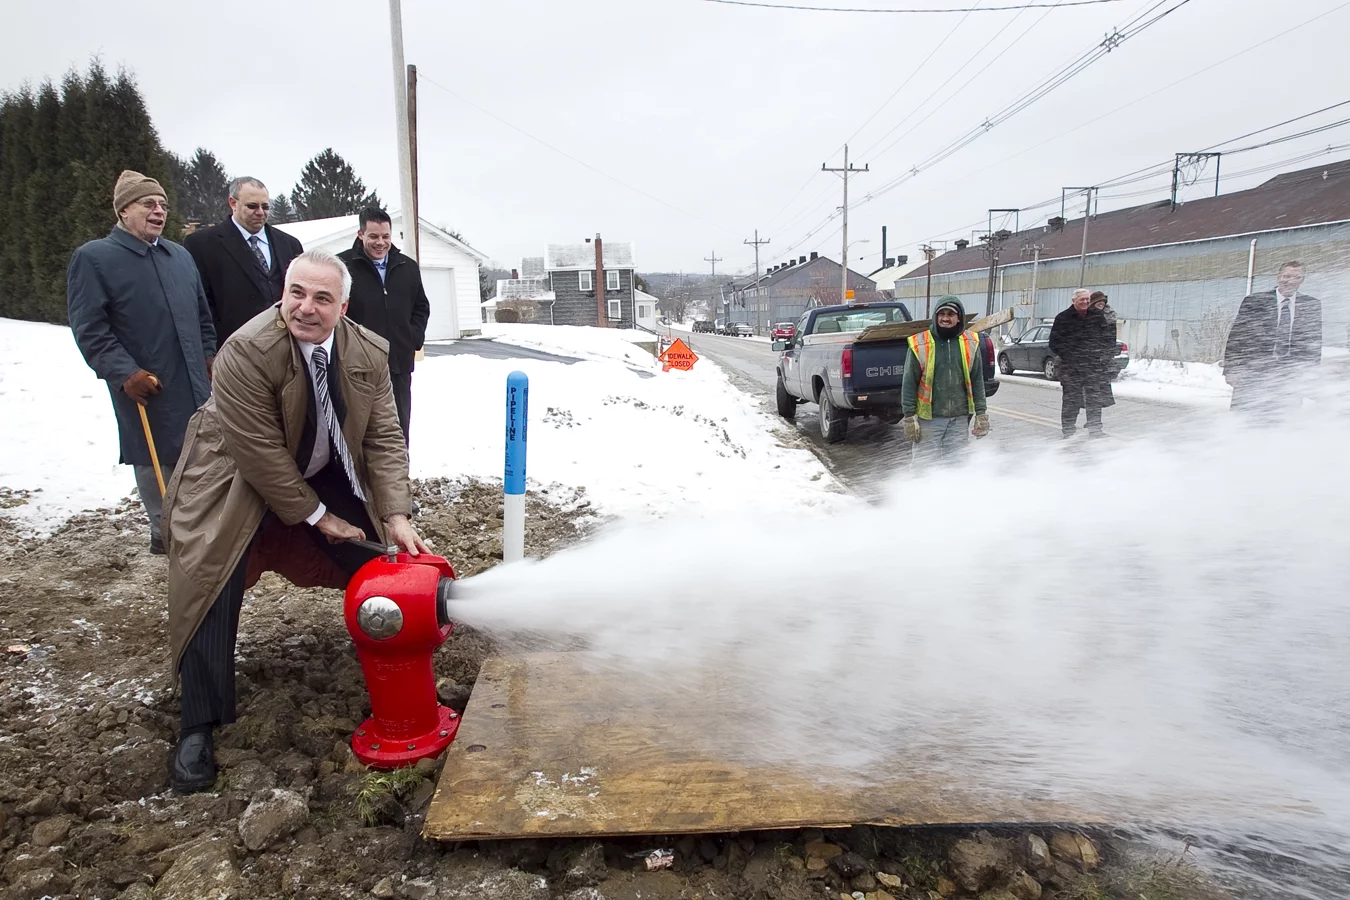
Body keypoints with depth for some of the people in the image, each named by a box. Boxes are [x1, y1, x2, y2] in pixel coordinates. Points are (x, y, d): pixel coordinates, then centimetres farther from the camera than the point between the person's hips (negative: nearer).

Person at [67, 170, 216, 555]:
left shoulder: (180, 255, 13)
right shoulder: (93, 258, -6)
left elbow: (202, 314, 21)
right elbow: (89, 329, -12)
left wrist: (209, 356, 13)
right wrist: (124, 373, -19)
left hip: (195, 384, 5)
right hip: (146, 388, -5)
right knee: (156, 463, 6)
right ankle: (165, 531, 21)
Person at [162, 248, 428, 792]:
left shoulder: (369, 354, -16)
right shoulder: (246, 351, -31)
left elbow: (384, 438, -12)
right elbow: (260, 454, -28)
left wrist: (395, 517, -22)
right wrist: (317, 516, -20)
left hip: (327, 472, 5)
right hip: (238, 477, -4)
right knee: (213, 585, -14)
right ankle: (197, 731, -1)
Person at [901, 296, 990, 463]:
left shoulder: (970, 343, 4)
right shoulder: (920, 343, -6)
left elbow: (977, 381, 8)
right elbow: (909, 383, -5)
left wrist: (981, 413, 5)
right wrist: (909, 417, -7)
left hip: (959, 418, 3)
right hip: (928, 418, -3)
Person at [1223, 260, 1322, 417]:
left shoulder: (1312, 306, 9)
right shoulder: (1253, 302, 1)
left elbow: (1315, 343, 12)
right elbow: (1235, 338, 1)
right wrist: (1231, 369, -5)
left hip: (1290, 379, 2)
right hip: (1253, 375, -2)